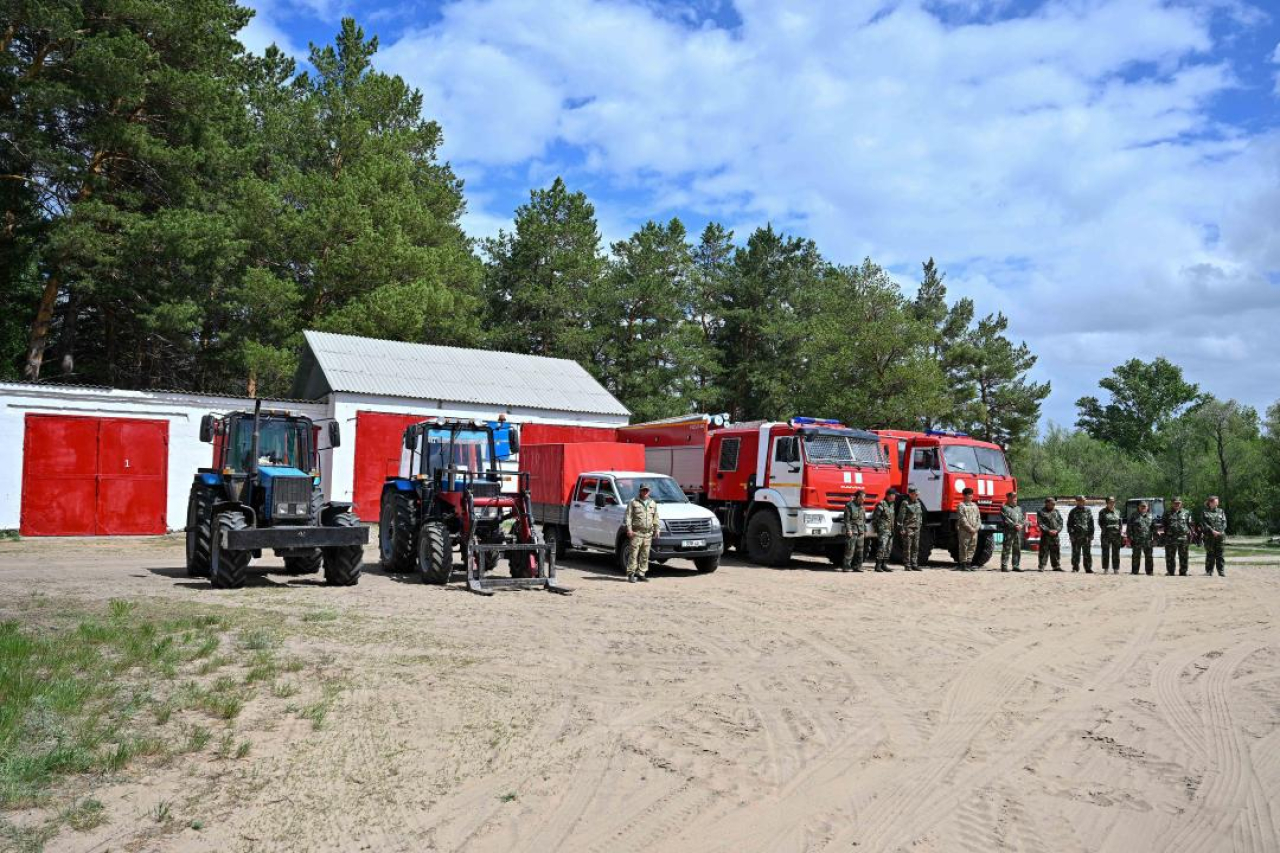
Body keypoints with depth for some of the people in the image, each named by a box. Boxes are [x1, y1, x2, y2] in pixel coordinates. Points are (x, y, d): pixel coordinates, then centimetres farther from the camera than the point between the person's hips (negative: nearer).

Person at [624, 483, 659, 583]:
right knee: (633, 554, -7)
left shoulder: (653, 503, 17)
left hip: (648, 534, 5)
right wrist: (629, 529, -13)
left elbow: (655, 518, 20)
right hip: (636, 533, -5)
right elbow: (628, 516, -3)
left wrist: (656, 529, 10)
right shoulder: (633, 502, 2)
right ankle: (631, 574, -4)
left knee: (645, 555, 6)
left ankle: (641, 573, 13)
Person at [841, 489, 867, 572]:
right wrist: (848, 530, -17)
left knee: (860, 549, 6)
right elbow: (847, 519, -10)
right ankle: (846, 566, -8)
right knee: (850, 549, -10)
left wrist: (865, 530, 20)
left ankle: (857, 566, 11)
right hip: (852, 531, -7)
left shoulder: (862, 507, 17)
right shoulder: (849, 505, -5)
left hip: (860, 531, 7)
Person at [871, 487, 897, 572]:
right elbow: (874, 517, -10)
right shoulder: (881, 504, -10)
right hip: (883, 530, -9)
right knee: (881, 548, -13)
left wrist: (893, 530, 21)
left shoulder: (892, 505, 16)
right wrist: (875, 528, -10)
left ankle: (884, 565, 16)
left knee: (888, 549, 9)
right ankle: (878, 566, -12)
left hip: (890, 531, 9)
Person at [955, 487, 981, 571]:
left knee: (972, 548, 6)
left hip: (974, 532, 6)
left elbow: (978, 518, 14)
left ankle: (968, 564, 13)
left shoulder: (975, 505, 17)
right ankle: (963, 564, -1)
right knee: (964, 548, -4)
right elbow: (962, 519, -11)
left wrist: (976, 528, -2)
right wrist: (970, 528, -14)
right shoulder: (961, 505, -3)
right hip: (964, 531, -6)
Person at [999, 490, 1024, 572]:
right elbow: (1006, 519, -9)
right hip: (1009, 531, -7)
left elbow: (1024, 518, 17)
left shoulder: (1019, 508, 22)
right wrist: (1014, 526, -16)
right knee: (1006, 549, -8)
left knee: (1017, 549, 8)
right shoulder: (1004, 508, 1)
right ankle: (1004, 566, -7)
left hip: (1019, 532, 7)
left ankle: (1016, 566, 14)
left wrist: (1021, 525, -3)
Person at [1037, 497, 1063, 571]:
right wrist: (1048, 530, -15)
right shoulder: (1040, 511, 0)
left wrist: (1057, 530, -7)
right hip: (1045, 534, -4)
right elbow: (1040, 524, -6)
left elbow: (1060, 523, 10)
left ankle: (1056, 566, 17)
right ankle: (1042, 566, -1)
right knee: (1044, 551, -4)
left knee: (1056, 551, 9)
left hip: (1055, 535, 4)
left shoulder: (1056, 511, 14)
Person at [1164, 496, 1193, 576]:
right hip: (1170, 538, 1)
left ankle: (1183, 572, 9)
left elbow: (1190, 525, 9)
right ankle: (1170, 572, 10)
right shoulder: (1168, 513, 12)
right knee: (1170, 557, 2)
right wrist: (1163, 537, 8)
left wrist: (1190, 536, 0)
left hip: (1183, 538, -1)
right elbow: (1164, 526, 14)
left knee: (1183, 557, 2)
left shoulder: (1186, 513, 10)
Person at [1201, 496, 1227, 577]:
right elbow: (1204, 524, -3)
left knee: (1219, 554, -2)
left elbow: (1224, 523, 7)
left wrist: (1220, 532, -9)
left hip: (1220, 536, 2)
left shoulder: (1221, 511, 14)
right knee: (1210, 554, -1)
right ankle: (1209, 571, 5)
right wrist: (1212, 531, -15)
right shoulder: (1205, 512, 6)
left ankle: (1221, 571, 0)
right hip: (1209, 537, -2)